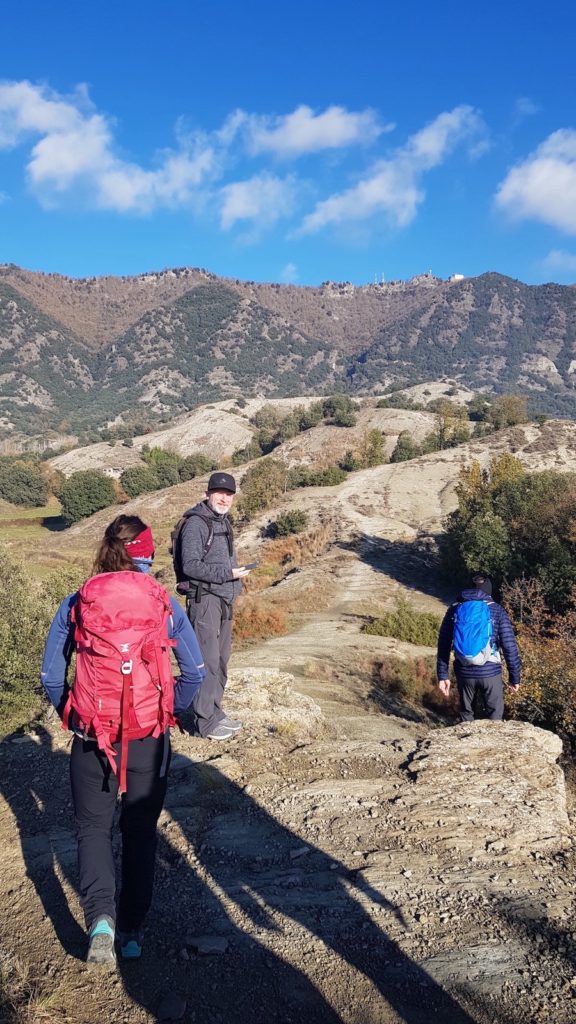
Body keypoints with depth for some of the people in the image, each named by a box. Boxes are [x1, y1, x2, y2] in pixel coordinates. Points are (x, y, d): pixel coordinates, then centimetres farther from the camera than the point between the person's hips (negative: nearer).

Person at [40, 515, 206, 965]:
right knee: (141, 831, 19)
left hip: (91, 737, 0)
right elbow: (195, 671, -4)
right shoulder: (164, 603, -7)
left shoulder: (76, 603, -6)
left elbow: (51, 676, -3)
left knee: (93, 827, 19)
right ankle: (132, 930, 26)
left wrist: (72, 717, 13)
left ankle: (100, 917, 0)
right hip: (150, 739, 1)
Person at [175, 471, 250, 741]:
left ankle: (215, 712, 28)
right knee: (207, 661, -5)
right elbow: (190, 566, -19)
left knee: (221, 658, 16)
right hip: (204, 599, -9)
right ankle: (206, 722, 3)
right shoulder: (195, 523, -14)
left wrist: (235, 574, 13)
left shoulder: (223, 521, 15)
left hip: (223, 600, 9)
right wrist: (227, 574, -20)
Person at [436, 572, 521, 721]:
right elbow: (510, 646, -7)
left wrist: (443, 675, 8)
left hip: (464, 673, 2)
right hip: (490, 673, -2)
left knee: (466, 714, 18)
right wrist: (514, 677, 0)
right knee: (495, 717, 12)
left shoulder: (454, 610, 3)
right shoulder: (497, 610, -4)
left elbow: (443, 645, 3)